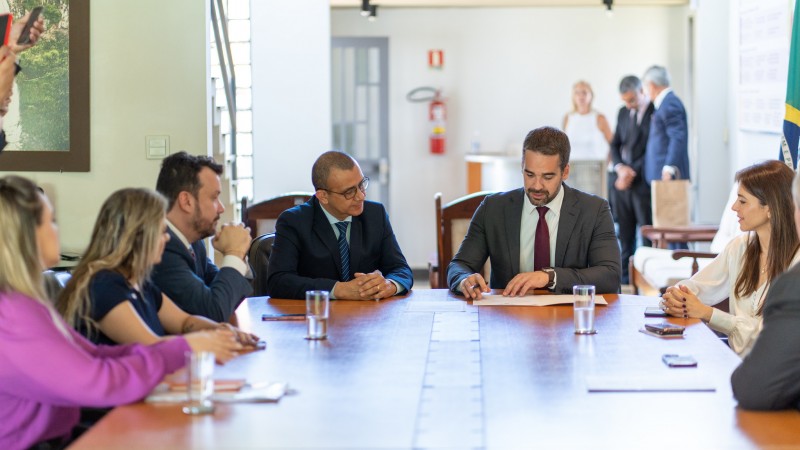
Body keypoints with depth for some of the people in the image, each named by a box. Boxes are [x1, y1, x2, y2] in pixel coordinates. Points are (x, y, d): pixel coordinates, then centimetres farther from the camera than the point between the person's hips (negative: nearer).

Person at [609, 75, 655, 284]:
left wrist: (632, 173, -11)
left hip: (643, 183, -6)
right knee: (624, 234, 9)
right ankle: (624, 280, 14)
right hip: (622, 183, 6)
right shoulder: (623, 113, 15)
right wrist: (620, 167, -1)